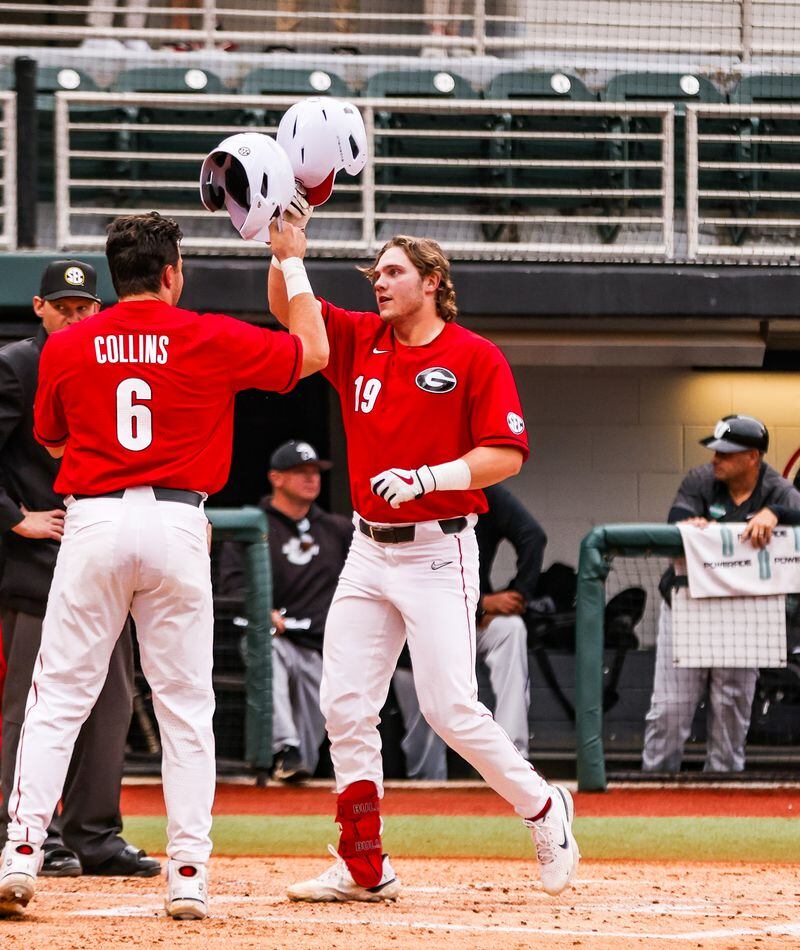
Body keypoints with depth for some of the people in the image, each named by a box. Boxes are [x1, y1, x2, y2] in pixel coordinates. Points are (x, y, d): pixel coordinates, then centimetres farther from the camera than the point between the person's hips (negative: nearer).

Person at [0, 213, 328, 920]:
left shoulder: (67, 347, 4)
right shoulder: (212, 340, 0)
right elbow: (313, 352, 12)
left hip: (93, 519, 1)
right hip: (176, 525, -1)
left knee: (57, 700, 3)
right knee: (185, 707, 6)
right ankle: (188, 874, 2)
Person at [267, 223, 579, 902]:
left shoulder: (476, 358, -6)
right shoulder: (360, 340, 10)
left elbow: (507, 456, -12)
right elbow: (288, 308, 7)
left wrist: (426, 477, -22)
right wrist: (288, 251, -10)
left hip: (438, 552, -6)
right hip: (368, 551, 6)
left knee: (449, 706, -12)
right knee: (345, 705, -1)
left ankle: (543, 808, 10)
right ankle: (364, 867, 5)